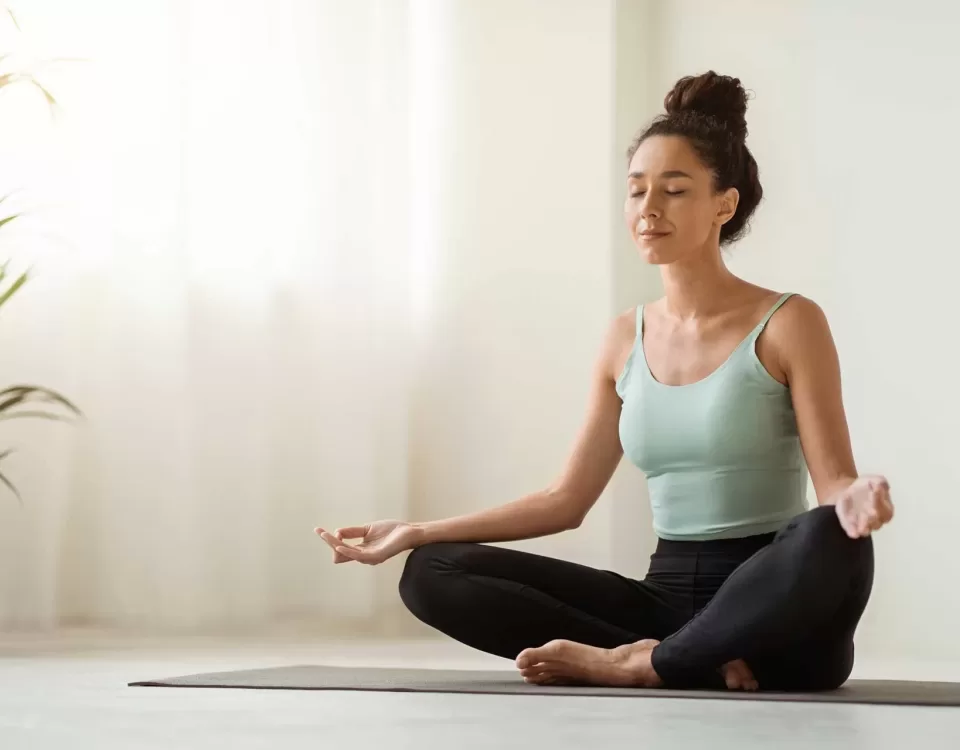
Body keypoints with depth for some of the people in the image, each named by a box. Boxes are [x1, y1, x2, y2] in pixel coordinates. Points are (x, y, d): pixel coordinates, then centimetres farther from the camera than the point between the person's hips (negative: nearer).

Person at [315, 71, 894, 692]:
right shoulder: (627, 339, 11)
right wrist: (419, 532, 9)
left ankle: (636, 663, -22)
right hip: (670, 598, 5)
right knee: (432, 573, -10)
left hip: (778, 618, -5)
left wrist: (855, 501, -35)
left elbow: (833, 480, -9)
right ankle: (700, 663, -21)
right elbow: (567, 499, 14)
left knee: (830, 542, -40)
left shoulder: (788, 324, -4)